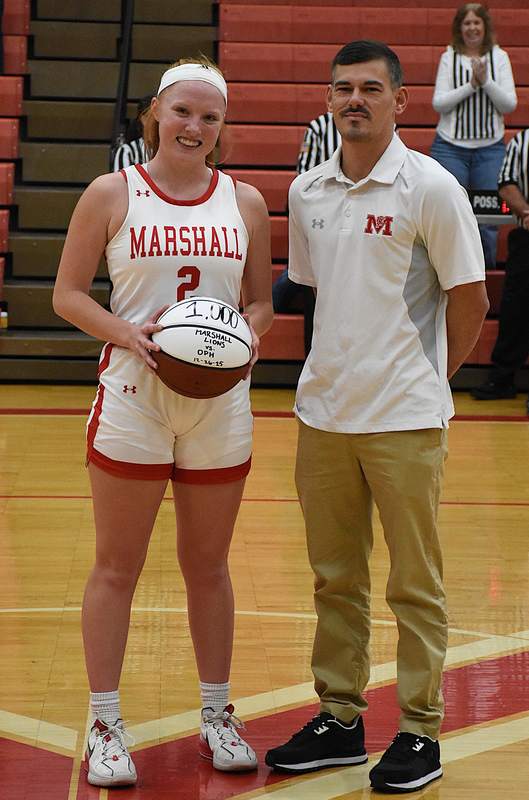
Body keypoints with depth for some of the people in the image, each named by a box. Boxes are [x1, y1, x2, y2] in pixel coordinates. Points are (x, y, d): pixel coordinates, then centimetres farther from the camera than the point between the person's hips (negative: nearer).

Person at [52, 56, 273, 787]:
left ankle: (217, 717, 25)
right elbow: (67, 293, -2)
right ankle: (105, 725, 13)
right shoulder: (111, 194, -2)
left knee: (208, 565, 12)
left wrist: (247, 334, -10)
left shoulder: (246, 202, 6)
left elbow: (262, 301, 12)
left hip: (220, 404, 3)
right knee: (117, 568, 4)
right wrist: (125, 332, -19)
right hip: (132, 398, -2)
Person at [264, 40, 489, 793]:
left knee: (415, 585, 3)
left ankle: (420, 733, 12)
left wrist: (425, 379, 3)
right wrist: (337, 370, 12)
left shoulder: (430, 188, -8)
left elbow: (469, 298, -4)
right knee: (335, 579, 12)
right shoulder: (307, 192, 7)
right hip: (323, 412, 5)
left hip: (405, 419, -5)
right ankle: (339, 719, 23)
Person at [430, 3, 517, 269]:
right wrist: (471, 84, -13)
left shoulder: (499, 57, 5)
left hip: (490, 148, 1)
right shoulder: (449, 58, 3)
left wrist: (486, 81, -14)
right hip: (451, 146, -1)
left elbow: (509, 104, 0)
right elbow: (439, 103, -3)